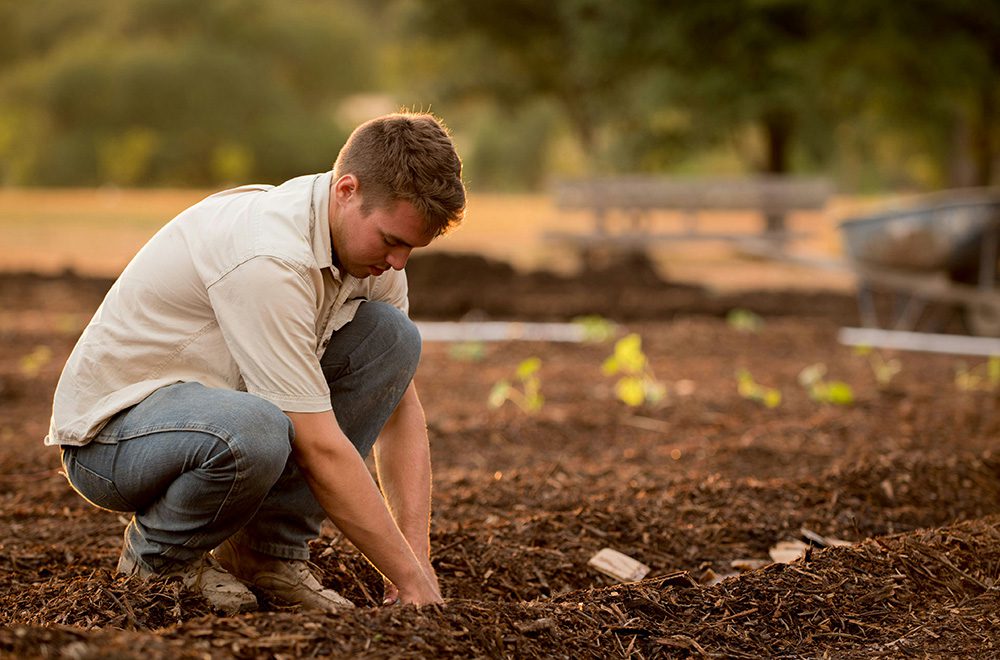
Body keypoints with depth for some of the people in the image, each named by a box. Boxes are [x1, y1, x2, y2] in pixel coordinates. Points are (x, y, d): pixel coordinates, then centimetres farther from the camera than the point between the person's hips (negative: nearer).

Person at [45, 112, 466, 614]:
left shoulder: (371, 238, -3)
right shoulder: (269, 257, -31)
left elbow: (400, 407, 2)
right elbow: (320, 449, -30)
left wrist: (418, 557, -8)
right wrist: (411, 579, -24)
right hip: (111, 429, -8)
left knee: (391, 334, -7)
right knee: (254, 432, -41)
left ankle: (268, 552, -2)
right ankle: (155, 558, -7)